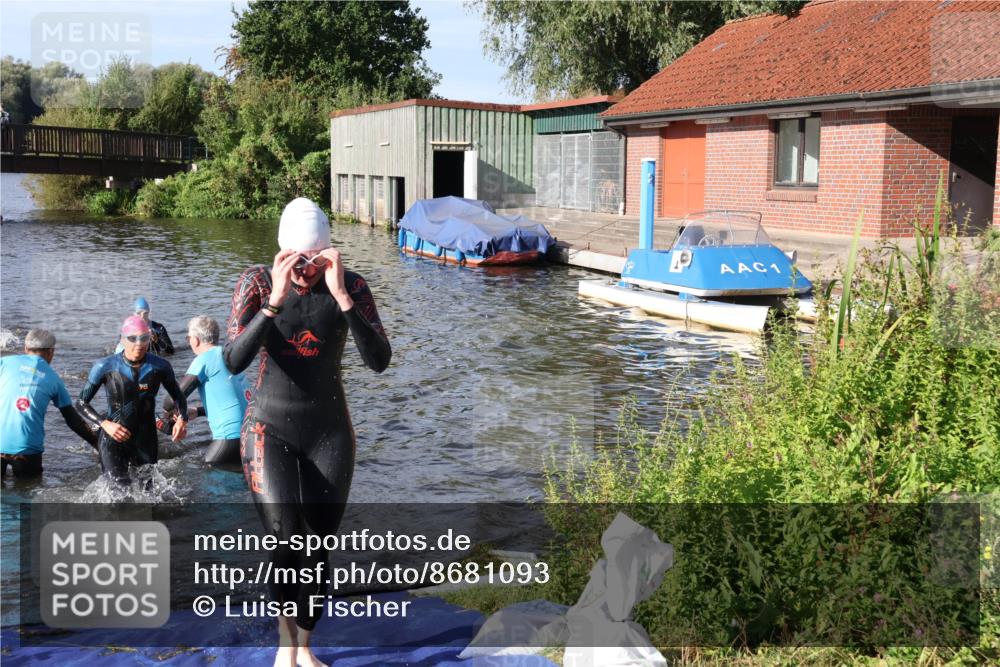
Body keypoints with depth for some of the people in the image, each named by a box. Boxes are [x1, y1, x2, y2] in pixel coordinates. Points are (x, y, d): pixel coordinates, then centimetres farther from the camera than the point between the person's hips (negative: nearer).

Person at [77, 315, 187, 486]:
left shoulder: (160, 366, -7)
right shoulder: (106, 367, -12)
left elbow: (178, 396, 8)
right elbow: (81, 403, -3)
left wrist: (182, 419, -13)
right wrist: (104, 423, -19)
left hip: (146, 439, 3)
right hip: (113, 438, -2)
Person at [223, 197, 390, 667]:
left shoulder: (351, 286, -10)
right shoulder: (256, 282, -12)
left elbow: (379, 361, -21)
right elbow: (233, 362, -23)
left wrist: (342, 297, -31)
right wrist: (274, 301, -33)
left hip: (329, 433, 2)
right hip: (270, 429, -1)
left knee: (317, 547, 8)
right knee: (285, 535, -20)